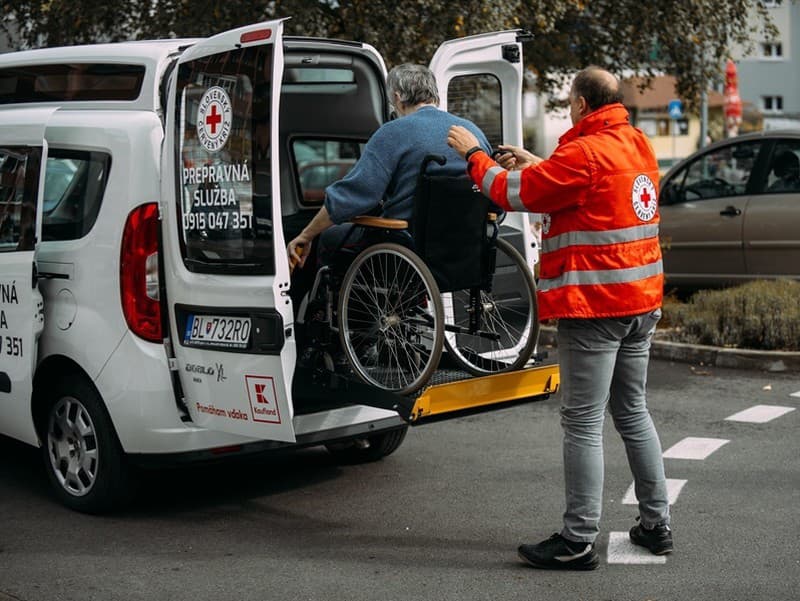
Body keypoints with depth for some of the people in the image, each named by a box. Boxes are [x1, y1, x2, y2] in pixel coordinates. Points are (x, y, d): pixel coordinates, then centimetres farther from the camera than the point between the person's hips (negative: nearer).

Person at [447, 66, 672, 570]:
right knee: (633, 412, 18)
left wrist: (474, 155, 4)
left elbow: (514, 194, -11)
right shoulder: (639, 147, 11)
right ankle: (656, 524, 25)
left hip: (594, 305, -9)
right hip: (641, 301, 9)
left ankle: (579, 541, 2)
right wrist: (535, 164, 22)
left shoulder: (584, 154, -16)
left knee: (584, 423, -3)